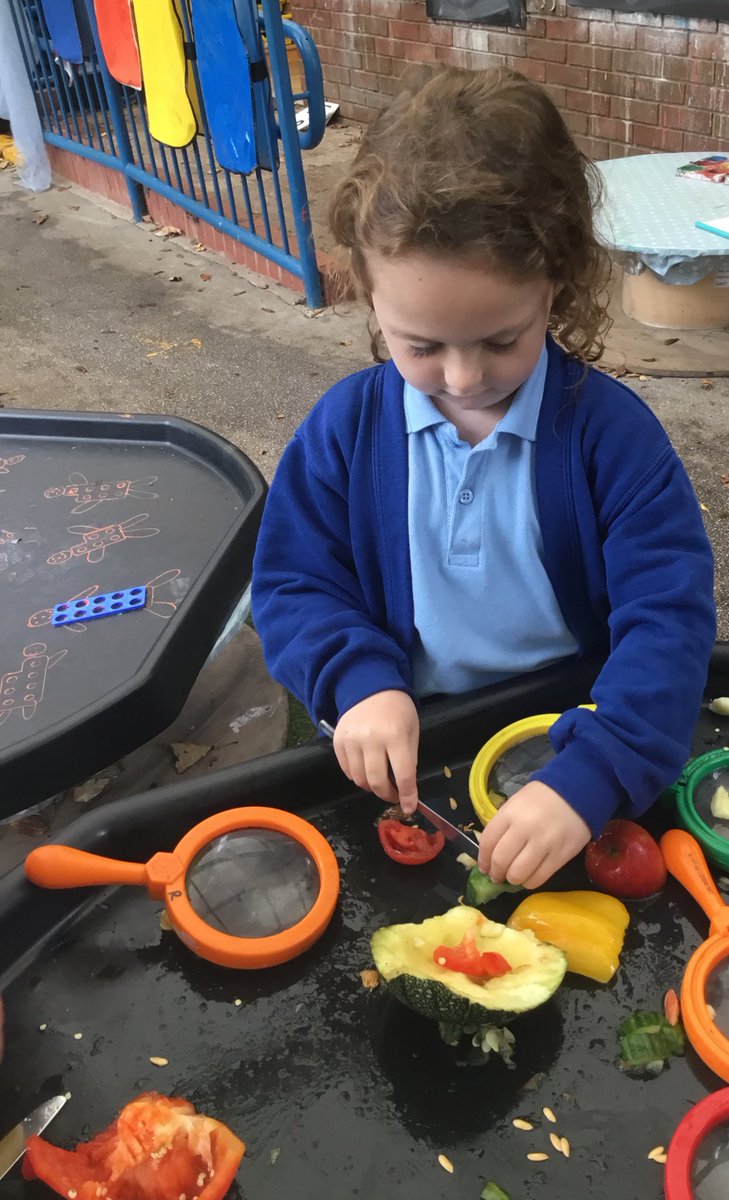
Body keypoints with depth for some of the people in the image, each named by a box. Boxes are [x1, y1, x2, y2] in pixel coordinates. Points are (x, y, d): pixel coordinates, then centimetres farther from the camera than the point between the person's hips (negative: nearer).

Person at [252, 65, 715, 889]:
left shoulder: (609, 428, -10)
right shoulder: (345, 426, -3)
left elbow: (667, 618, -16)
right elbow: (293, 582, 2)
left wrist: (588, 778, -30)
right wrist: (359, 682, -19)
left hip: (570, 748, 0)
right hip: (403, 762, 1)